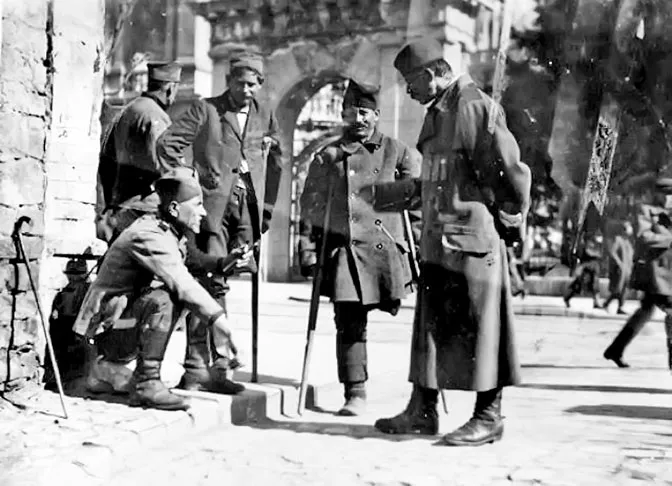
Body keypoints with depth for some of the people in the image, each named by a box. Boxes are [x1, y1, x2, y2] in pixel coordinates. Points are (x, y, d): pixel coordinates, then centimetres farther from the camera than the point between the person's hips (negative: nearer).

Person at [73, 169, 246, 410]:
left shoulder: (173, 234, 8)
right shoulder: (147, 236, -24)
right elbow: (181, 283, -33)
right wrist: (217, 318, -37)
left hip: (128, 308, 10)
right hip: (107, 320, -10)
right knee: (161, 299, -29)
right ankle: (147, 384, -21)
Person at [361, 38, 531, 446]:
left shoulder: (475, 108, -13)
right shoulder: (438, 113, 17)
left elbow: (511, 171, -16)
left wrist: (510, 219, -7)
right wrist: (381, 194, 22)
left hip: (474, 240, -9)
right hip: (438, 241, 9)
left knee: (479, 326, 0)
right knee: (431, 325, 13)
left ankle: (489, 417, 11)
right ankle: (423, 411, 22)